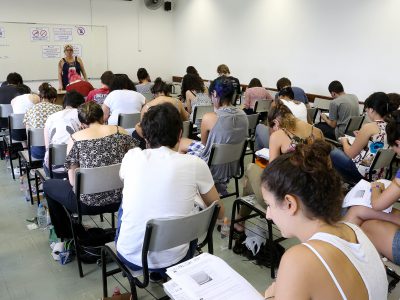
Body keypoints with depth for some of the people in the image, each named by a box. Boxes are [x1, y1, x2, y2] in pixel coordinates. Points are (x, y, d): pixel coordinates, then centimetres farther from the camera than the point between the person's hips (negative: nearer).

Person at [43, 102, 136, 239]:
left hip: (89, 203, -3)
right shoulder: (120, 132, -1)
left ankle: (67, 236, 38)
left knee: (48, 185, 26)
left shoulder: (75, 139, -6)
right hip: (120, 199, 4)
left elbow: (73, 181, -4)